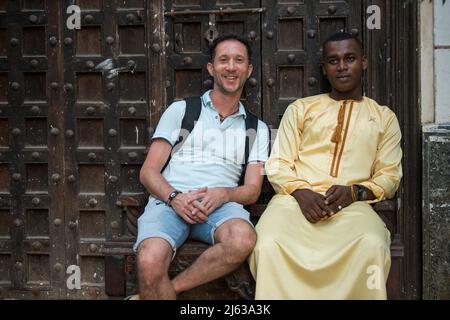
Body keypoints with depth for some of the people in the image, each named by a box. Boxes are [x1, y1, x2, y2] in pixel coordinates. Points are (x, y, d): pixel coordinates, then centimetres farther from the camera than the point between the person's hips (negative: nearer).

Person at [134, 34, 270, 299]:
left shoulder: (257, 128, 21)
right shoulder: (181, 110, 16)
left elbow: (253, 190, 12)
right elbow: (148, 172, 9)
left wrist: (223, 193, -12)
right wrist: (175, 198, -13)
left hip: (221, 205, 2)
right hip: (169, 201, -2)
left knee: (243, 239, -36)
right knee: (150, 263, -35)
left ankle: (171, 288, -19)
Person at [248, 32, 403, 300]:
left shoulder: (385, 117, 21)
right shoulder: (300, 109, 21)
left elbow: (390, 175, 13)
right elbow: (277, 164, 12)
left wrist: (354, 192, -8)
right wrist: (300, 192, -9)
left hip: (352, 205, 0)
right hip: (296, 199, 0)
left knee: (373, 245, -35)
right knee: (269, 244, -33)